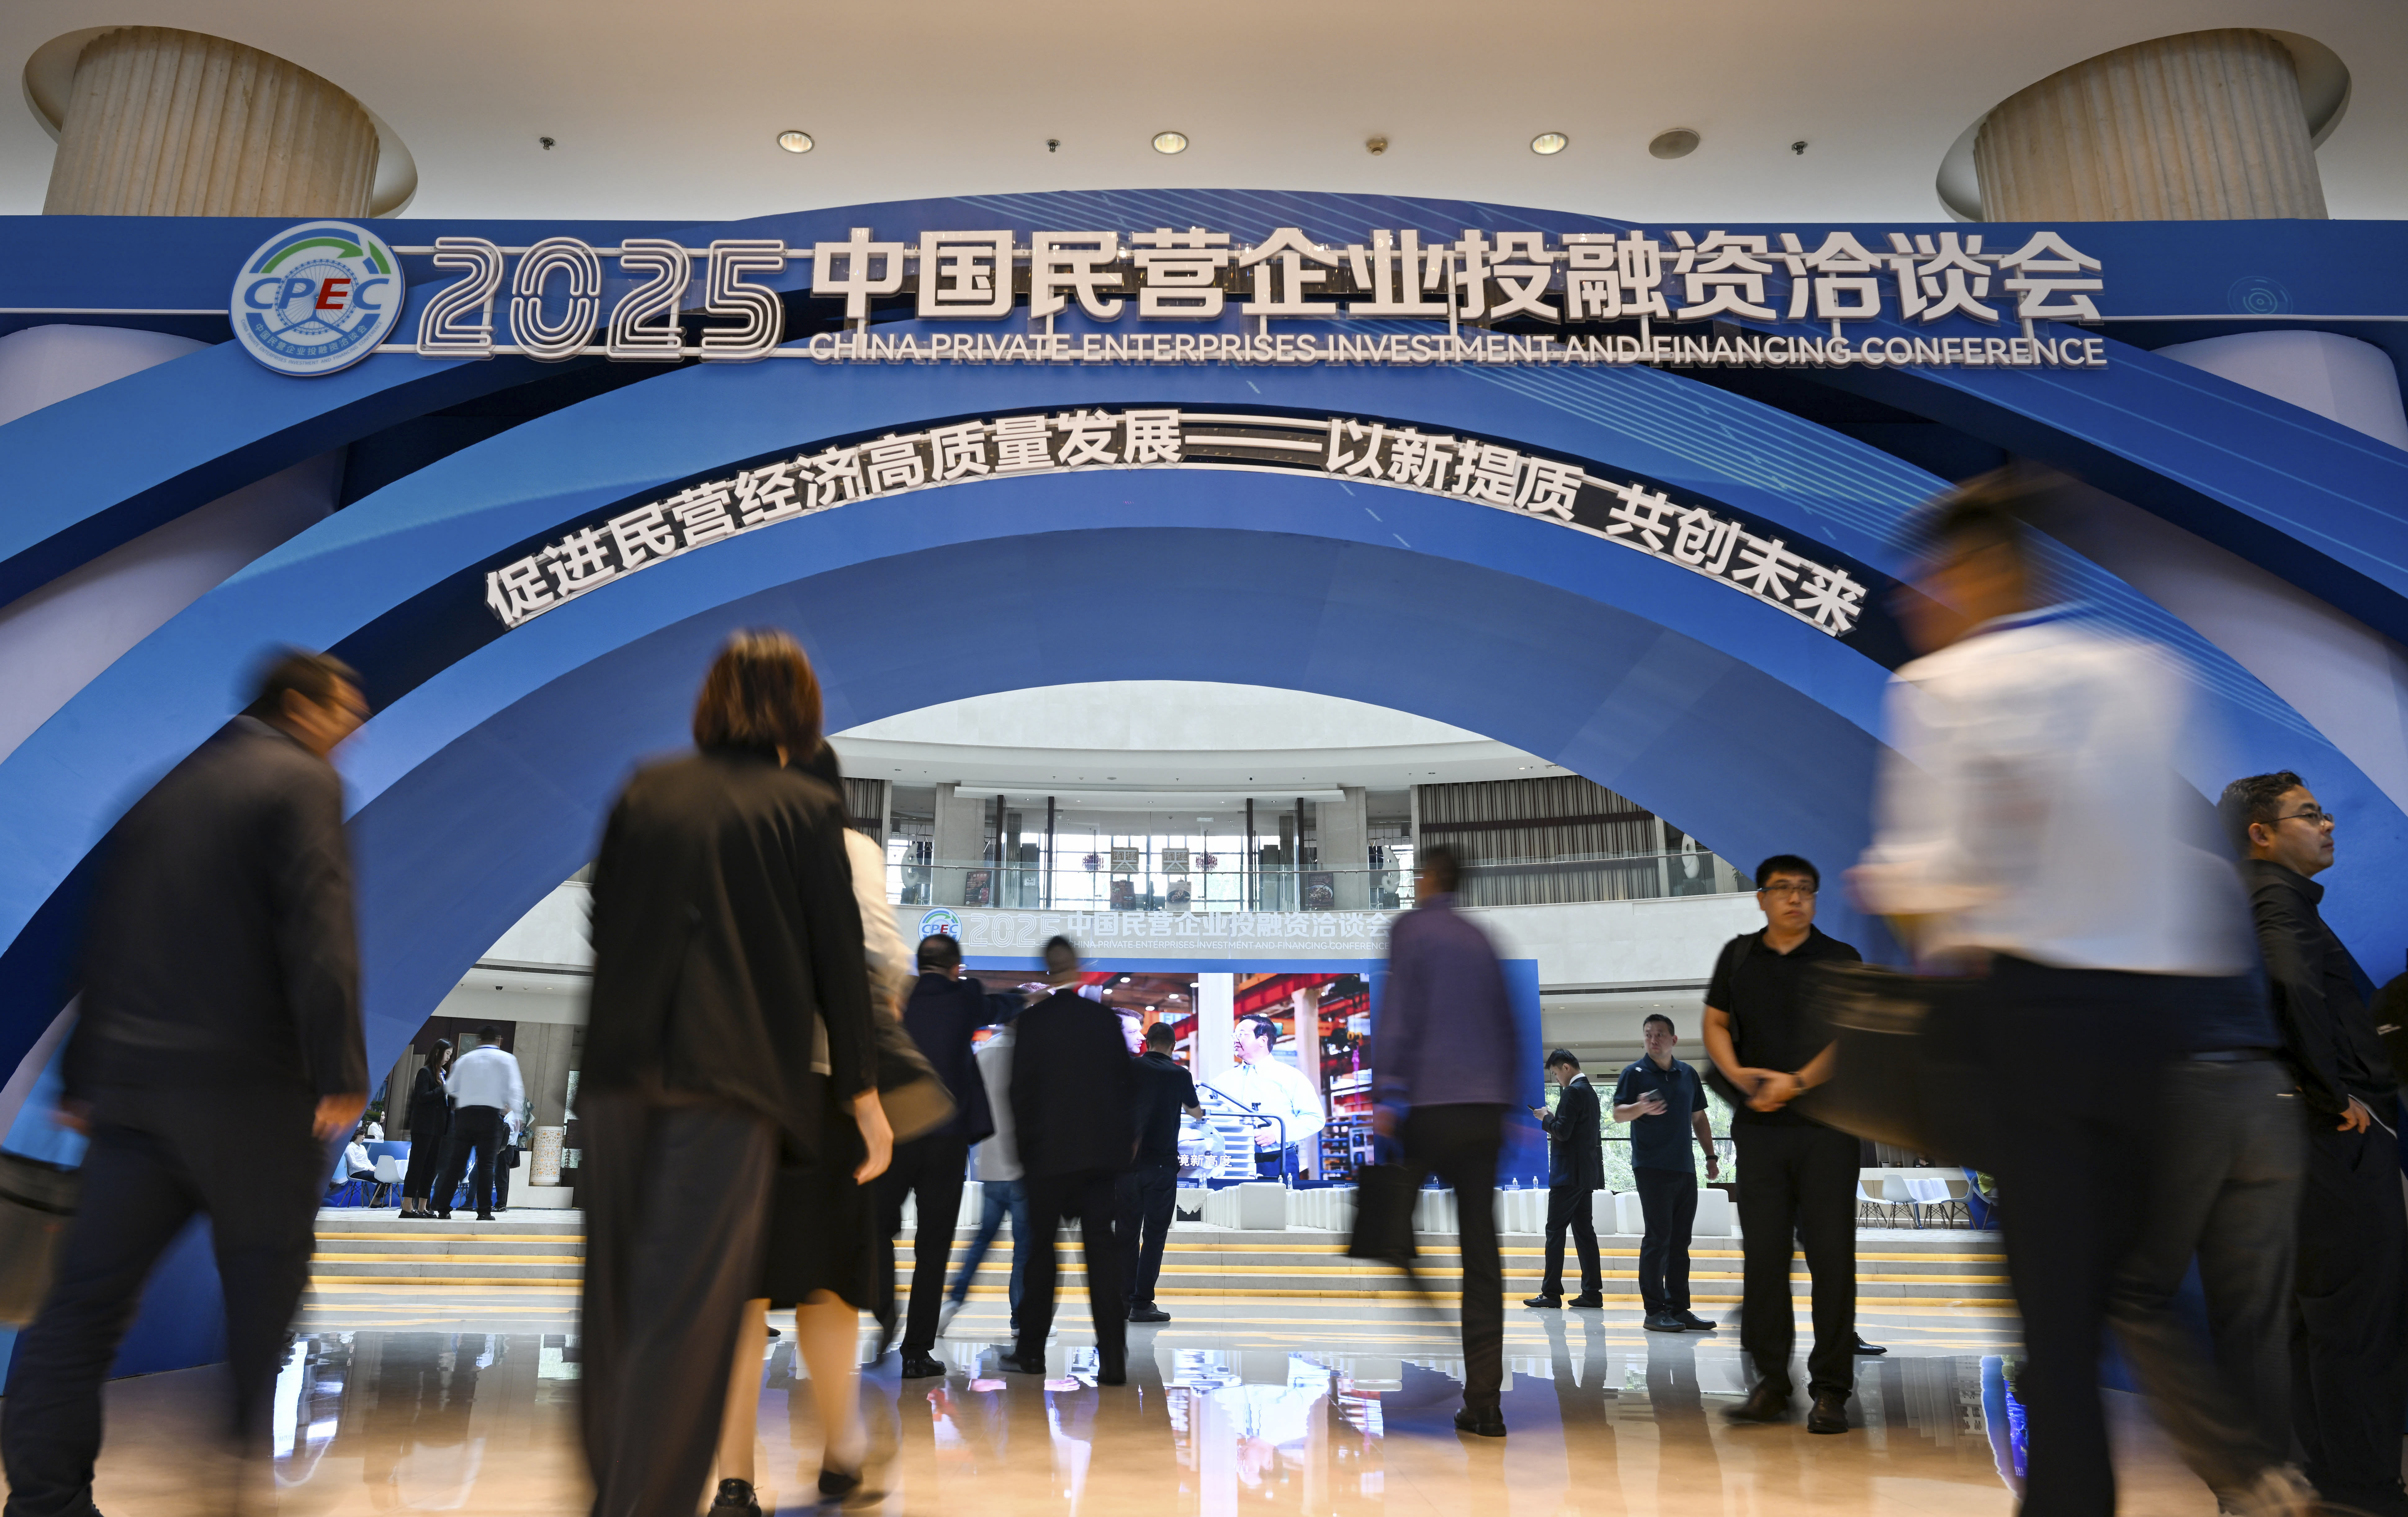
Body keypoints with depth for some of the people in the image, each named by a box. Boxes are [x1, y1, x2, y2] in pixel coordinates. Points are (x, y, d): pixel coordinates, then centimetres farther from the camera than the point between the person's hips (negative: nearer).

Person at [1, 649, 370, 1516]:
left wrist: (82, 1082, 19)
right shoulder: (304, 781, -7)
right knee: (265, 1276, 10)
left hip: (133, 1081, 6)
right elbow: (319, 931, -18)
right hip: (248, 1086, -6)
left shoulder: (166, 790, 15)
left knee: (86, 1297, 8)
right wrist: (341, 1073, -18)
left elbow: (106, 941, 15)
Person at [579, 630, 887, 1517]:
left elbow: (601, 923, 11)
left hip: (622, 1070, 5)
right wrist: (863, 1093, 5)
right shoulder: (807, 810, -3)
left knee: (620, 1292, 18)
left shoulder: (643, 792, 8)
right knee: (691, 1306, 2)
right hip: (732, 1077, -4)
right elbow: (839, 958, -3)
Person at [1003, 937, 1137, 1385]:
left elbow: (1021, 1091, -5)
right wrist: (1127, 1137, 19)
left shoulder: (1033, 1021, -7)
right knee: (1102, 1248, 4)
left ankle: (1031, 1350, 22)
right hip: (1103, 1151, 2)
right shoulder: (1105, 1018, 2)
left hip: (1050, 1151, -2)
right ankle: (1113, 1360, 0)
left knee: (1040, 1248, 12)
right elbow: (1127, 1082, 8)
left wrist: (1024, 1148, 5)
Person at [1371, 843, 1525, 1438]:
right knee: (1481, 1252, 6)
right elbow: (1509, 1027, 18)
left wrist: (1385, 1096, -13)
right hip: (1486, 1110, 5)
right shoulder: (1481, 939, 16)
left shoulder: (1410, 928, -1)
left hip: (1429, 1105, -5)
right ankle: (1484, 1402, 5)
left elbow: (1396, 1014, -11)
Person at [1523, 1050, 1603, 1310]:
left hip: (1569, 1174, -10)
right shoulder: (1589, 1091, 16)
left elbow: (1562, 1132, -19)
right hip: (1586, 1173, 10)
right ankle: (1592, 1292, 8)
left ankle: (1551, 1293, -5)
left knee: (1555, 1230, -5)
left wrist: (1546, 1118, -5)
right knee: (1584, 1231, 9)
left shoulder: (1573, 1092, -14)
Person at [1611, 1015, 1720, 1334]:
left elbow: (1700, 1119, 21)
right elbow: (1618, 1113, -8)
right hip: (1651, 1168, -5)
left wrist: (1711, 1156, 14)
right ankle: (1654, 1311, -3)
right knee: (1658, 1238, -7)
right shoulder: (1635, 1073, 0)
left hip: (1685, 1169, 5)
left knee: (1680, 1241, 8)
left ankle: (1679, 1308, 13)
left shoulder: (1689, 1075, 15)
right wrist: (1640, 1108, -28)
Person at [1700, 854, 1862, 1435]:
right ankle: (1770, 1382, 13)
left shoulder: (1840, 959, 4)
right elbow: (1715, 1024, 12)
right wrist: (1740, 1075, -7)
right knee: (1762, 1254, 3)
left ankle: (1831, 1390, 8)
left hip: (1826, 1126, -2)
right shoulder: (1739, 956, 12)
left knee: (1831, 1255, -2)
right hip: (1758, 1126, 2)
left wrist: (1796, 1082, -18)